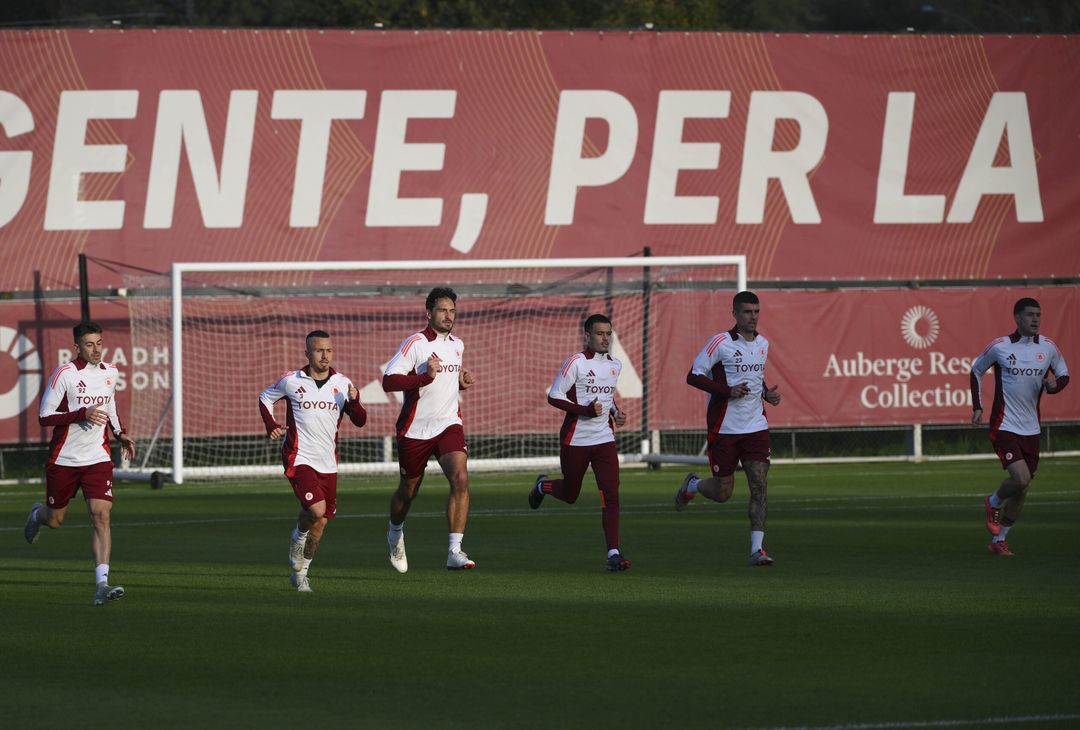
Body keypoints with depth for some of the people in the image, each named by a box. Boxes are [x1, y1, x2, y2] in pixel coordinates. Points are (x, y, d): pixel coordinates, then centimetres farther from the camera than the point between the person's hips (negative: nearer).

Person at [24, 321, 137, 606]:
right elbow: (44, 417, -15)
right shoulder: (65, 374, -13)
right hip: (63, 460, -3)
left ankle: (101, 585, -19)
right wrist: (82, 414, -26)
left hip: (98, 459, 3)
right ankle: (37, 514, 52)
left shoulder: (111, 373, 5)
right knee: (55, 520, 13)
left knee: (101, 516, -15)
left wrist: (120, 434, 9)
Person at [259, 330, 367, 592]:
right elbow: (265, 399, 14)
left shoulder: (342, 384, 3)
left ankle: (300, 573, 26)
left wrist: (354, 402, -16)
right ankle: (297, 539, 8)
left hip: (328, 462, 4)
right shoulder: (291, 381, -4)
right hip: (299, 459, -4)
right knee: (316, 509, -24)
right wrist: (271, 426, -3)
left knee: (321, 523, 8)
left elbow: (360, 421, 5)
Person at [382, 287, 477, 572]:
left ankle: (455, 551, -23)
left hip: (448, 425, 4)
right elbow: (388, 381, -20)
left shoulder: (457, 345, 9)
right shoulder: (415, 343, -12)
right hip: (415, 429, -3)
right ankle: (395, 533, 46)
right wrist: (425, 377, -30)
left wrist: (461, 382, 7)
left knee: (460, 479, -21)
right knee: (408, 491, 12)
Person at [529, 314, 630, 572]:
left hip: (604, 440, 4)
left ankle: (613, 553, -13)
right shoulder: (576, 363, -11)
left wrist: (615, 412, 7)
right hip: (575, 441, -4)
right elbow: (554, 396, -12)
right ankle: (543, 486, 49)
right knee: (570, 495, 13)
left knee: (611, 496, -12)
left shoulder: (615, 365, 10)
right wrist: (586, 410, -22)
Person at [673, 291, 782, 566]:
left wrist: (767, 393, 5)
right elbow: (693, 376, -10)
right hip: (724, 428, -4)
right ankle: (692, 485, 37)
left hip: (756, 427, 4)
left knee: (760, 485, -9)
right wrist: (727, 390, -21)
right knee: (722, 492, 2)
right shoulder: (721, 343, -10)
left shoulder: (762, 344, 9)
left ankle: (757, 548, -8)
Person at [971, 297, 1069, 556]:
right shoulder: (1000, 347, -8)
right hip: (1004, 426, -5)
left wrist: (1055, 384, -9)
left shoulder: (1048, 347, 1)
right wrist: (977, 406, 3)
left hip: (1031, 429, 5)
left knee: (1021, 490, 7)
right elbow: (976, 370, 8)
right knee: (1020, 478, -21)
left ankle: (998, 540, 22)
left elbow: (1064, 374, 15)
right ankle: (993, 503, 12)